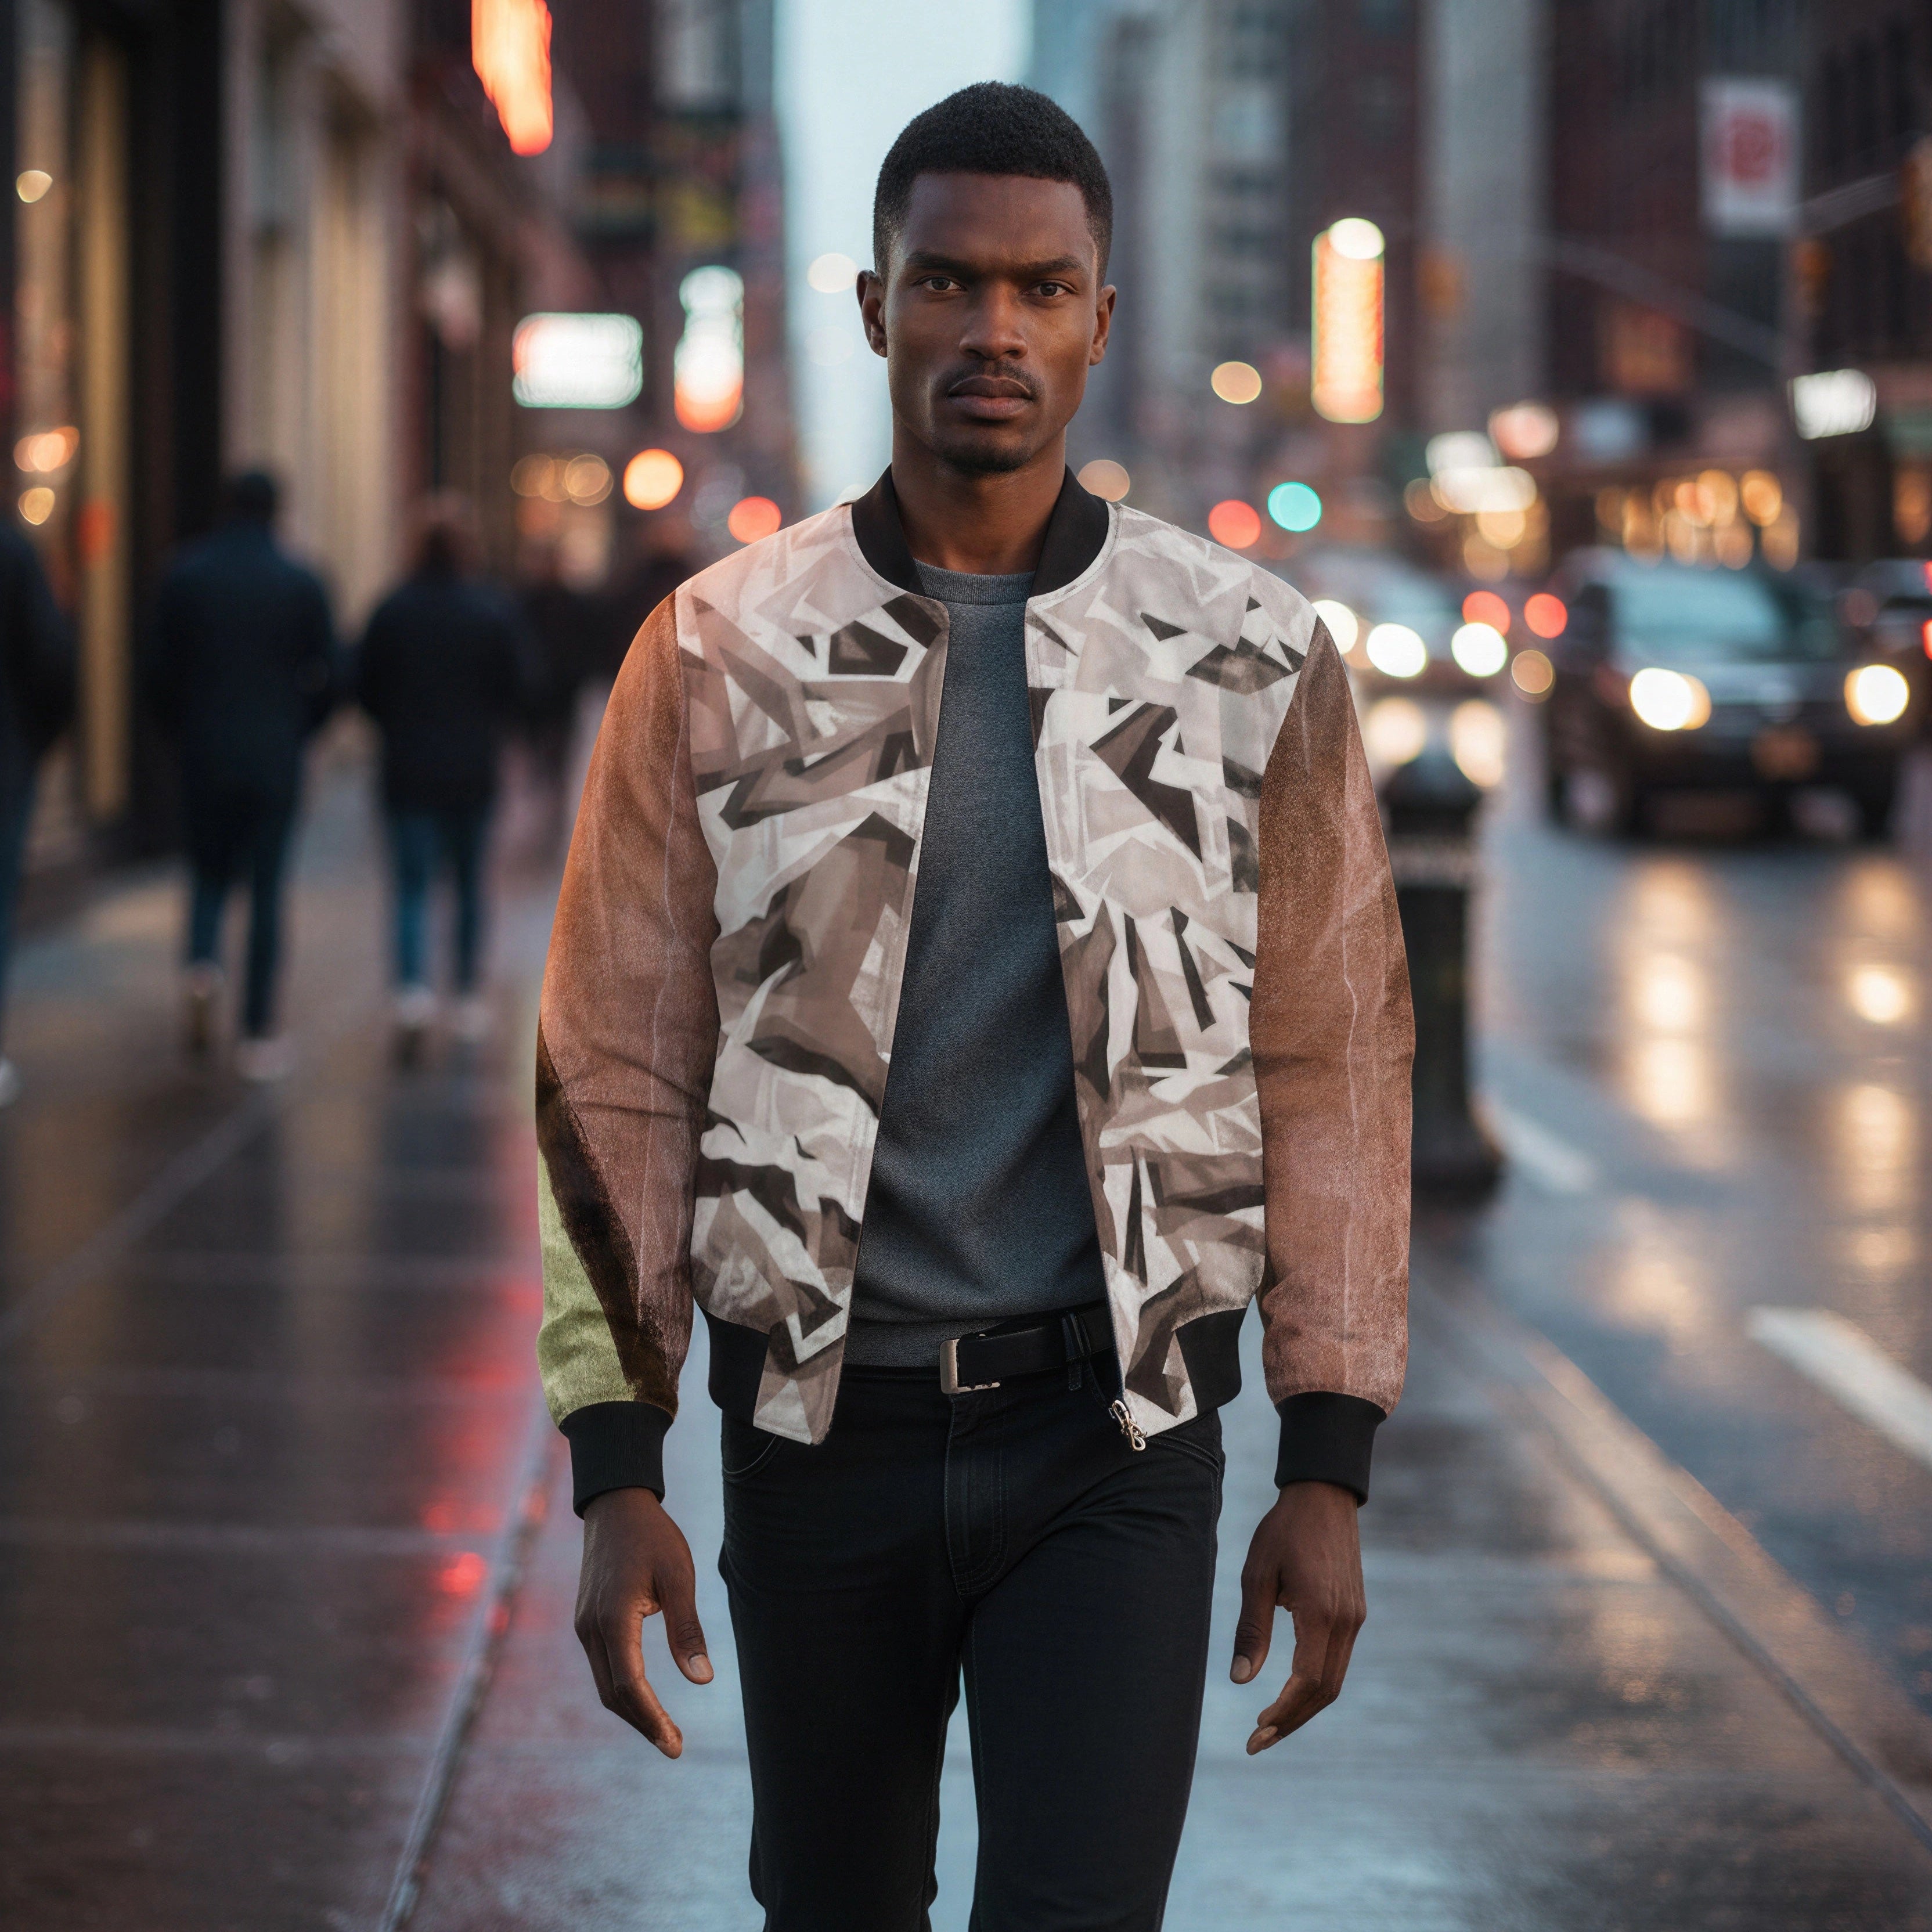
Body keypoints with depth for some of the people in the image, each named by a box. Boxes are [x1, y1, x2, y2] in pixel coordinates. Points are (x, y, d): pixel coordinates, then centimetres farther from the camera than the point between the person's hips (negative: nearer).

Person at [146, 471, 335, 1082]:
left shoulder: (185, 577, 0)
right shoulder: (302, 585, -2)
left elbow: (161, 672, 0)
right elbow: (326, 678, -1)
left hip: (204, 756, 1)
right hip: (275, 761, -1)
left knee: (210, 876, 17)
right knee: (266, 890, 3)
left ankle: (203, 964, -13)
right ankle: (258, 1033, 3)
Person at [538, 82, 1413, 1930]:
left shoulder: (1248, 660, -1)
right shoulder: (718, 655, -1)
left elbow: (1331, 1070, 2)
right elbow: (616, 1075, 1)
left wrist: (1331, 1467, -1)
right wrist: (616, 1470, -3)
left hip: (1113, 1433, -1)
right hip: (819, 1426, 1)